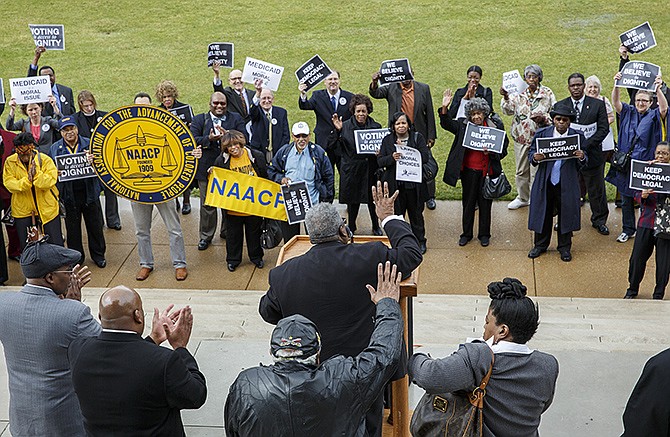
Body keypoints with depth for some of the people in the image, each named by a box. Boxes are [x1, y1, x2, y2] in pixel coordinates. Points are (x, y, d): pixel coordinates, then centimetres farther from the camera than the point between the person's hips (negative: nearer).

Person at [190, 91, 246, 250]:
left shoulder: (236, 118, 6)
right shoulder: (199, 119, 5)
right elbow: (193, 140, -7)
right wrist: (209, 139, -23)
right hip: (207, 168, -1)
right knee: (207, 204, 5)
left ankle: (227, 231, 27)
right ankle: (206, 236, 17)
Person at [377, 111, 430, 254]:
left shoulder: (418, 137, 1)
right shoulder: (387, 140, 5)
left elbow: (425, 157, -12)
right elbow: (380, 161, -1)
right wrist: (392, 158, -22)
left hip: (414, 184, -1)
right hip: (395, 184, 1)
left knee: (416, 214, 12)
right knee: (396, 215, 6)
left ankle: (420, 241, 28)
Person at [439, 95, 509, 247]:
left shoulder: (494, 128, -4)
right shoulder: (463, 125, 1)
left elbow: (503, 150, 2)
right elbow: (446, 124, 1)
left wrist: (491, 152, -18)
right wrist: (444, 108, -14)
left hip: (486, 171, -1)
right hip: (469, 170, 2)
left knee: (485, 203, 9)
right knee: (468, 202, 12)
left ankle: (484, 234, 22)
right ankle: (466, 233, 23)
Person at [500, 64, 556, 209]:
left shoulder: (548, 93, 0)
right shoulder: (519, 93, 4)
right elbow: (509, 111, 0)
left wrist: (543, 119, -19)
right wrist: (506, 98, -17)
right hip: (521, 137, 3)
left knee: (537, 171, -1)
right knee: (521, 170, 11)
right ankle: (522, 198, 26)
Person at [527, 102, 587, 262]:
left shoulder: (577, 136, -1)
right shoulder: (541, 134, 0)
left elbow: (584, 161, 2)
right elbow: (531, 153, 3)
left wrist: (582, 157, -21)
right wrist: (535, 158, -20)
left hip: (567, 183, -1)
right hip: (545, 182, 1)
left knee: (566, 214, 8)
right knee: (543, 213, 11)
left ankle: (565, 247, 24)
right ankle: (540, 245, 28)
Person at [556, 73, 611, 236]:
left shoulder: (598, 104, 0)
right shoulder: (560, 106, 5)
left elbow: (603, 129, -6)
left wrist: (585, 145, -17)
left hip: (592, 154, -1)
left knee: (597, 190, 8)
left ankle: (599, 220, 24)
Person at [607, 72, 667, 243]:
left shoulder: (654, 116, 1)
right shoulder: (628, 112, 8)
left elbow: (664, 108, -20)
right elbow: (616, 102, -6)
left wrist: (658, 89, -36)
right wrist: (617, 85, -25)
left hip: (645, 165, -2)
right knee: (626, 199, 10)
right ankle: (628, 229, 23)